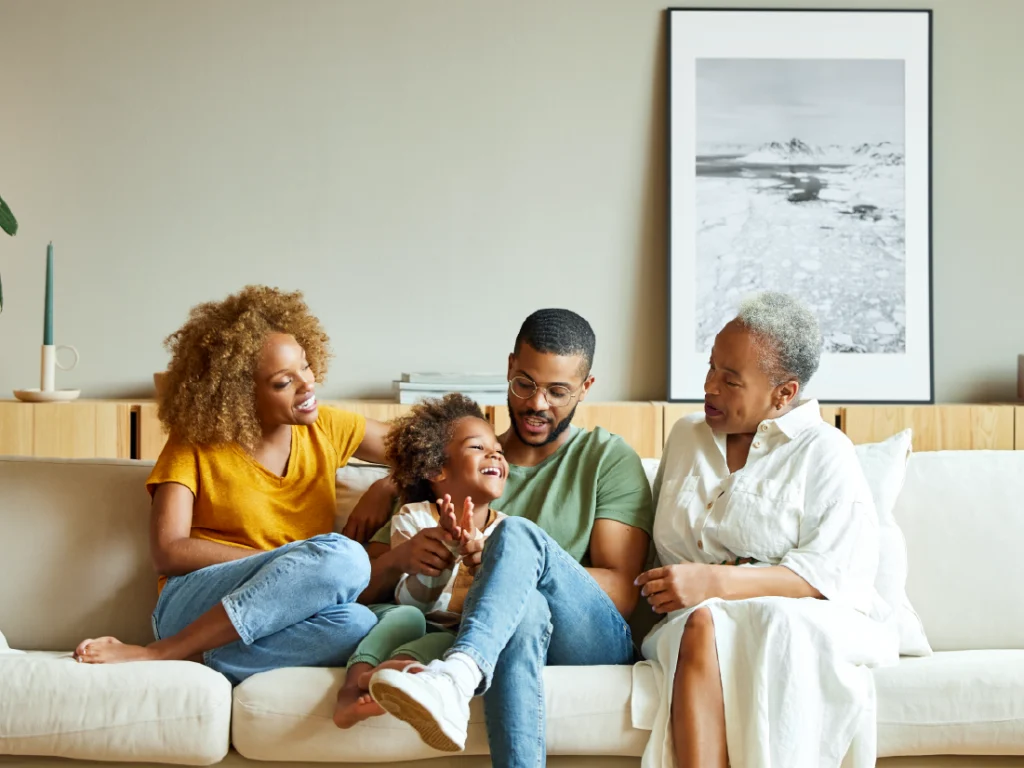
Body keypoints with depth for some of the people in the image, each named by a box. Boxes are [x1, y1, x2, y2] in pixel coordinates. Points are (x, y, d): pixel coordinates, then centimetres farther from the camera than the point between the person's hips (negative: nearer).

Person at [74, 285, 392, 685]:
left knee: (356, 623, -36)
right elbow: (168, 553, -6)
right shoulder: (195, 442, 3)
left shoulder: (326, 428, 12)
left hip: (279, 620, 4)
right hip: (195, 607, -4)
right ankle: (158, 655, -27)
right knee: (342, 556, -33)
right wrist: (286, 564, -13)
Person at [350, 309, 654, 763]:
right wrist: (401, 556, -13)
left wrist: (513, 557, -15)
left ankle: (453, 677, -54)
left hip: (594, 641, -1)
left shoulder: (608, 459, 12)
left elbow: (622, 594, 0)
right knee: (523, 610, -39)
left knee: (518, 535, -32)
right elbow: (366, 585, 13)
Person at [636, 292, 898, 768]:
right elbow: (657, 538, 27)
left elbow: (832, 573, -10)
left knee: (775, 626, -38)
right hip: (695, 618, 3)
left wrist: (714, 581, -20)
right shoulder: (686, 436, 21)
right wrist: (662, 586, 3)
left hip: (803, 621, -3)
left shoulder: (824, 452, 3)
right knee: (702, 624, -33)